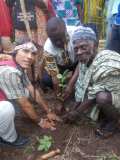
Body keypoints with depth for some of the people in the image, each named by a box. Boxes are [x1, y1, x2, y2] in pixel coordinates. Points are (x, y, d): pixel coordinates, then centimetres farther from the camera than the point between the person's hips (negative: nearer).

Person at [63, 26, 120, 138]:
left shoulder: (106, 65, -34)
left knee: (102, 97, -35)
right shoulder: (85, 60, -9)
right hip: (105, 92, 8)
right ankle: (105, 115, 17)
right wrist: (76, 109, -3)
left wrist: (77, 113, -16)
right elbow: (81, 87, -4)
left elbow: (94, 95, -27)